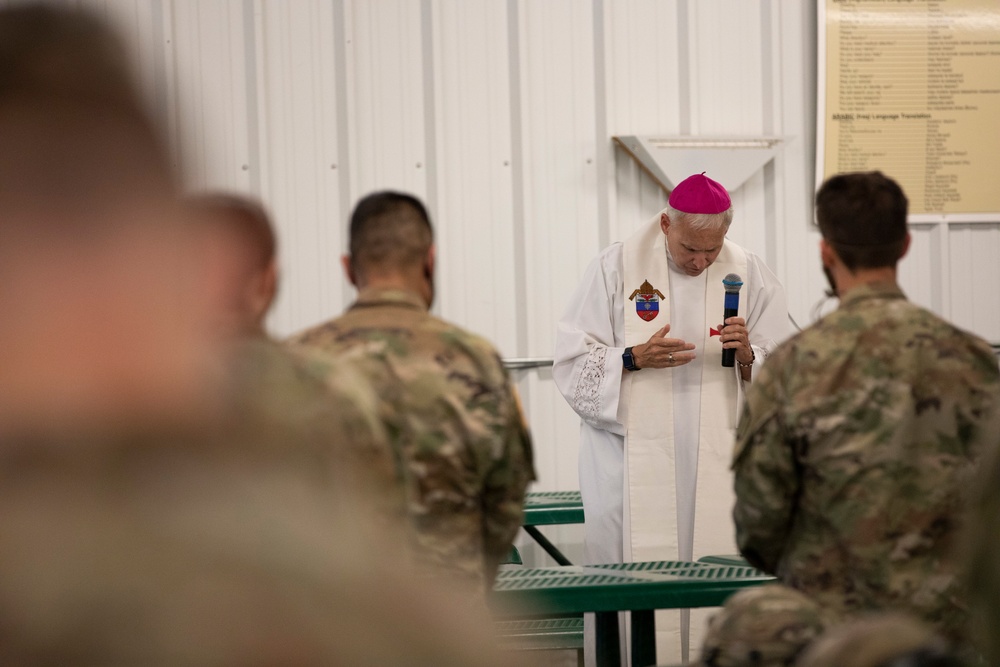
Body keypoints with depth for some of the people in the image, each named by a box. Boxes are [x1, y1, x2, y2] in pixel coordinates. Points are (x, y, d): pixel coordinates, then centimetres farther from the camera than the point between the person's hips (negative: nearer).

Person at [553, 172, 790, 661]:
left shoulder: (750, 276, 5)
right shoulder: (617, 267, 0)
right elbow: (573, 363, -1)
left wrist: (747, 356, -15)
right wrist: (634, 359, -17)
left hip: (719, 464, 1)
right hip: (632, 453, -1)